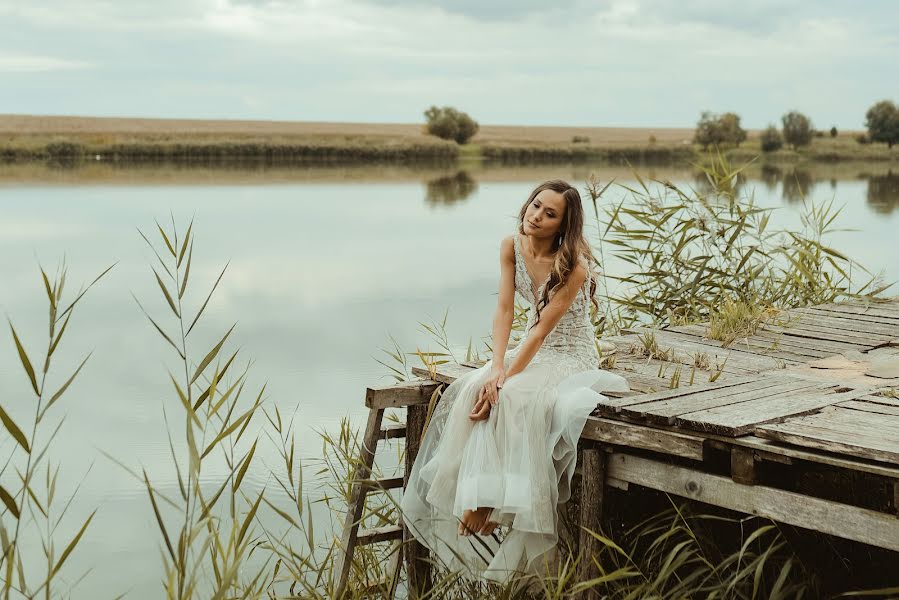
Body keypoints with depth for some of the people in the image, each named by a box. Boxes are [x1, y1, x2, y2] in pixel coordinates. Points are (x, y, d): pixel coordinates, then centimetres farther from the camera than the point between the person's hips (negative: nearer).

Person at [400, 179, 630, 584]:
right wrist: (496, 367, -24)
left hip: (571, 356, -6)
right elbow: (504, 311, -11)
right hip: (533, 349, 6)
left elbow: (542, 330, -25)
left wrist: (506, 377, -29)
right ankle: (478, 498, -18)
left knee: (510, 398, -30)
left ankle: (498, 504, -18)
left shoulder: (574, 266, -23)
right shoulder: (512, 247, -5)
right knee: (474, 389, -20)